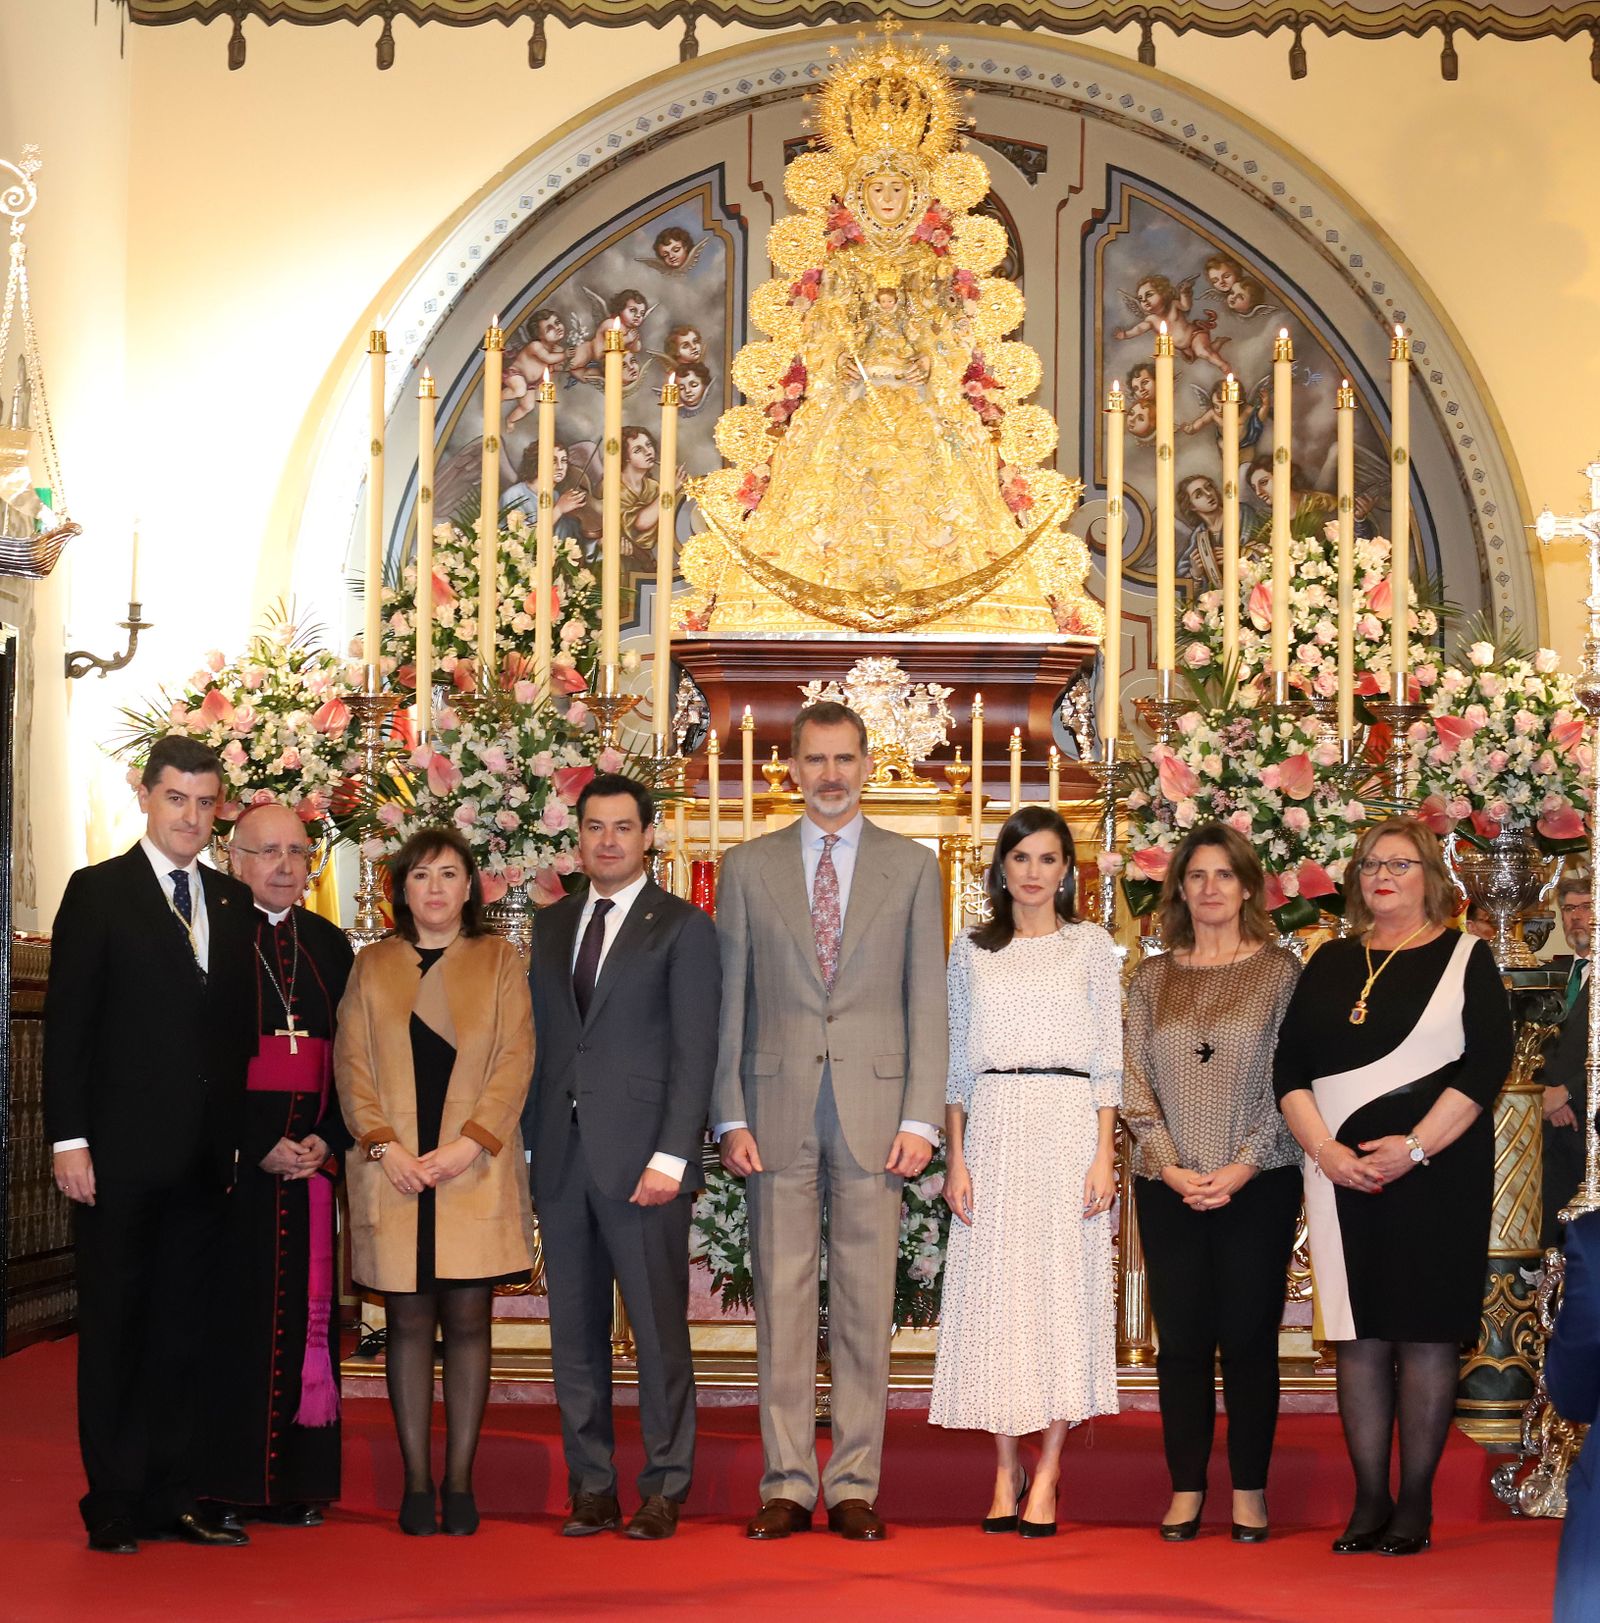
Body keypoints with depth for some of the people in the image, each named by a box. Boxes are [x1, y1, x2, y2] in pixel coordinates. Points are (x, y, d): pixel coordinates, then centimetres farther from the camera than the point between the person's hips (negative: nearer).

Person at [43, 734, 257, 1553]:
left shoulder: (232, 902, 12)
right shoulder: (97, 892, -1)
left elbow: (239, 1025, 13)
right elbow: (67, 1024, -5)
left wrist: (244, 1137, 5)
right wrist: (69, 1138, -11)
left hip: (204, 1158, 5)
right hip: (122, 1153, -4)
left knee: (184, 1331, 9)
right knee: (114, 1329, 2)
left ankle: (175, 1499, 15)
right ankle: (114, 1507, 8)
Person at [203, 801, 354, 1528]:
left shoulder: (330, 945, 14)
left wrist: (329, 1141, -3)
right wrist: (256, 1147, -12)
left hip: (312, 1159, 4)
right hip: (231, 1160, -4)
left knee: (304, 1312, 3)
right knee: (232, 1313, -4)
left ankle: (296, 1480, 7)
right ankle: (226, 1487, 0)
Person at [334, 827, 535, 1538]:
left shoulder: (498, 961, 9)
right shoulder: (371, 967, 13)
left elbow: (515, 1059, 1)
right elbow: (350, 1063, 6)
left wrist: (469, 1143, -11)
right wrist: (384, 1145, -8)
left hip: (474, 1170, -1)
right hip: (394, 1173, 1)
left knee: (467, 1318, -1)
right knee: (408, 1322, 1)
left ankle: (460, 1482, 4)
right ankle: (417, 1483, 5)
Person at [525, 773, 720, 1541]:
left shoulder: (683, 927, 0)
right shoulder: (552, 925, 16)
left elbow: (694, 1051, -6)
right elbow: (538, 1039, 15)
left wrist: (670, 1157, -13)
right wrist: (530, 1141, 6)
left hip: (641, 1159, -5)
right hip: (561, 1157, 5)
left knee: (658, 1330, -1)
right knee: (575, 1332, 7)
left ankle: (662, 1490, 7)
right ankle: (591, 1488, 14)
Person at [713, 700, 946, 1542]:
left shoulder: (912, 866, 8)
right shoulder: (748, 867, 9)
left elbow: (927, 1001, 4)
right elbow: (730, 1003, 7)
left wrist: (920, 1119, -4)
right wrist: (730, 1117, -1)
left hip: (874, 1107, 0)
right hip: (778, 1109, 1)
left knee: (866, 1302, 2)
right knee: (781, 1298, 2)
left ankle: (854, 1486, 8)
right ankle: (787, 1485, 9)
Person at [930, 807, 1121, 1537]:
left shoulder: (1091, 946, 7)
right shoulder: (972, 951, 12)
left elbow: (1107, 1059, 4)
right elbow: (956, 1060, 11)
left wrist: (1104, 1156, -5)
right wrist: (955, 1158, 2)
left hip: (1068, 1128, -2)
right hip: (992, 1128, 2)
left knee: (1063, 1288, -4)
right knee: (993, 1291, -1)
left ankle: (1046, 1478, -1)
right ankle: (1005, 1473, 8)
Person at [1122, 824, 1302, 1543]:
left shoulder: (1280, 971, 3)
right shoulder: (1152, 978, 10)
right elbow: (1135, 1082, 5)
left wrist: (1242, 1167, -11)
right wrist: (1170, 1167, -7)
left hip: (1258, 1183, -2)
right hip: (1168, 1187, 2)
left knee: (1249, 1336, 1)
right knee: (1181, 1338, 3)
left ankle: (1249, 1490, 10)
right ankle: (1186, 1488, 10)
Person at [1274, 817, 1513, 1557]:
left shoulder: (1465, 959, 4)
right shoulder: (1329, 964, 15)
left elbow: (1487, 1062, -6)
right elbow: (1290, 1065, 8)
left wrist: (1415, 1148, -15)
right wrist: (1323, 1148, -8)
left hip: (1436, 1170, -3)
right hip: (1343, 1172, 3)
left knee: (1424, 1331, -3)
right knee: (1359, 1335, 2)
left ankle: (1416, 1503, 2)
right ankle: (1369, 1501, 7)